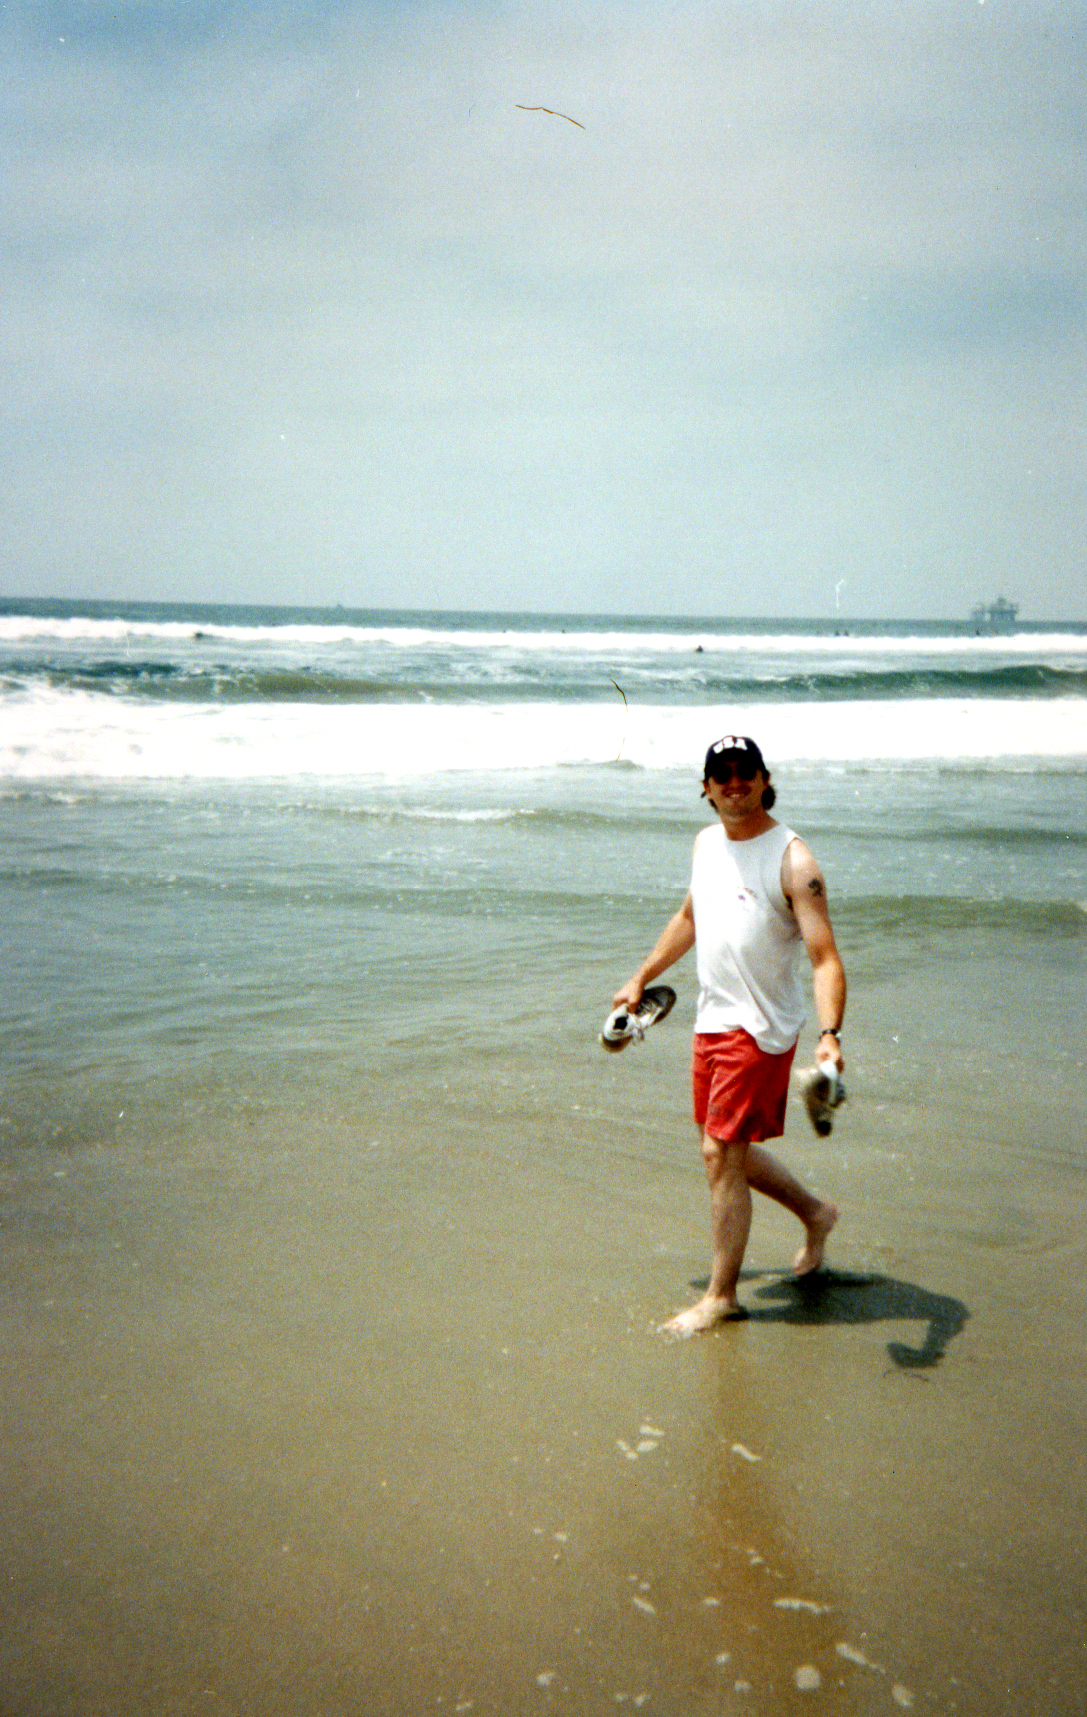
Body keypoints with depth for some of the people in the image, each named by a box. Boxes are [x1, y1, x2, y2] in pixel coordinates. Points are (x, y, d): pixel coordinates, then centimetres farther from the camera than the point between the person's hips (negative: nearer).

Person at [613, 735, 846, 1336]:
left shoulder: (793, 861, -15)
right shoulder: (707, 843, 8)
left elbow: (825, 958, -21)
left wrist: (830, 1034, -35)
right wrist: (641, 978, 27)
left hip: (760, 1028, -8)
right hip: (712, 1021, 8)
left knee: (722, 1153, -6)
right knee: (729, 1150, 16)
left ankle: (721, 1296, 8)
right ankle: (815, 1214, 39)